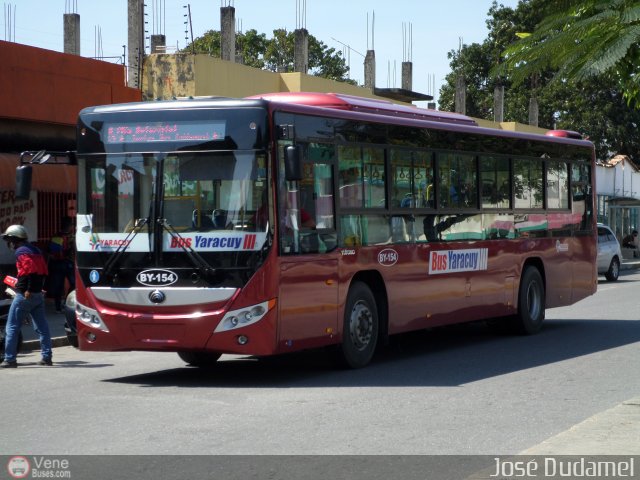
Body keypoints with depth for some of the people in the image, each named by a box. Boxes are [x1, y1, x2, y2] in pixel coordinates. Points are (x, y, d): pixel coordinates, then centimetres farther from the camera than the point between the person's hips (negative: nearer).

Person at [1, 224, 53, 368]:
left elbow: (31, 270, -24)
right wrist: (37, 286, 16)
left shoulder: (21, 252, -12)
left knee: (12, 327, -2)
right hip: (38, 294, 8)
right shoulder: (36, 250, 14)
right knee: (42, 327, 10)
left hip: (24, 295, -8)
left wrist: (28, 290, -21)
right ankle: (47, 357, 10)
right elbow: (43, 272, 14)